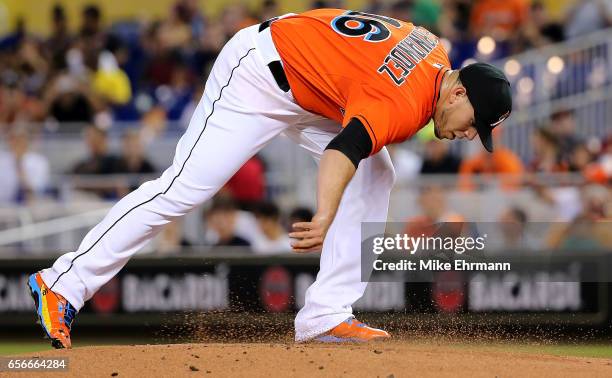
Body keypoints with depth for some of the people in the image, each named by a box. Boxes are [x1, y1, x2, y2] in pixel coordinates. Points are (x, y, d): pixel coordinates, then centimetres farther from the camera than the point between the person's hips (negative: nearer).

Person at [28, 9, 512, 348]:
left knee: (376, 176, 1)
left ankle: (327, 315, -3)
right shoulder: (400, 107, -30)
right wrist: (324, 222, -63)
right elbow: (344, 150, -48)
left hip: (303, 87, 10)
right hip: (257, 77, -10)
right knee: (182, 188, -16)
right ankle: (64, 284, -11)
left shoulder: (437, 51, -1)